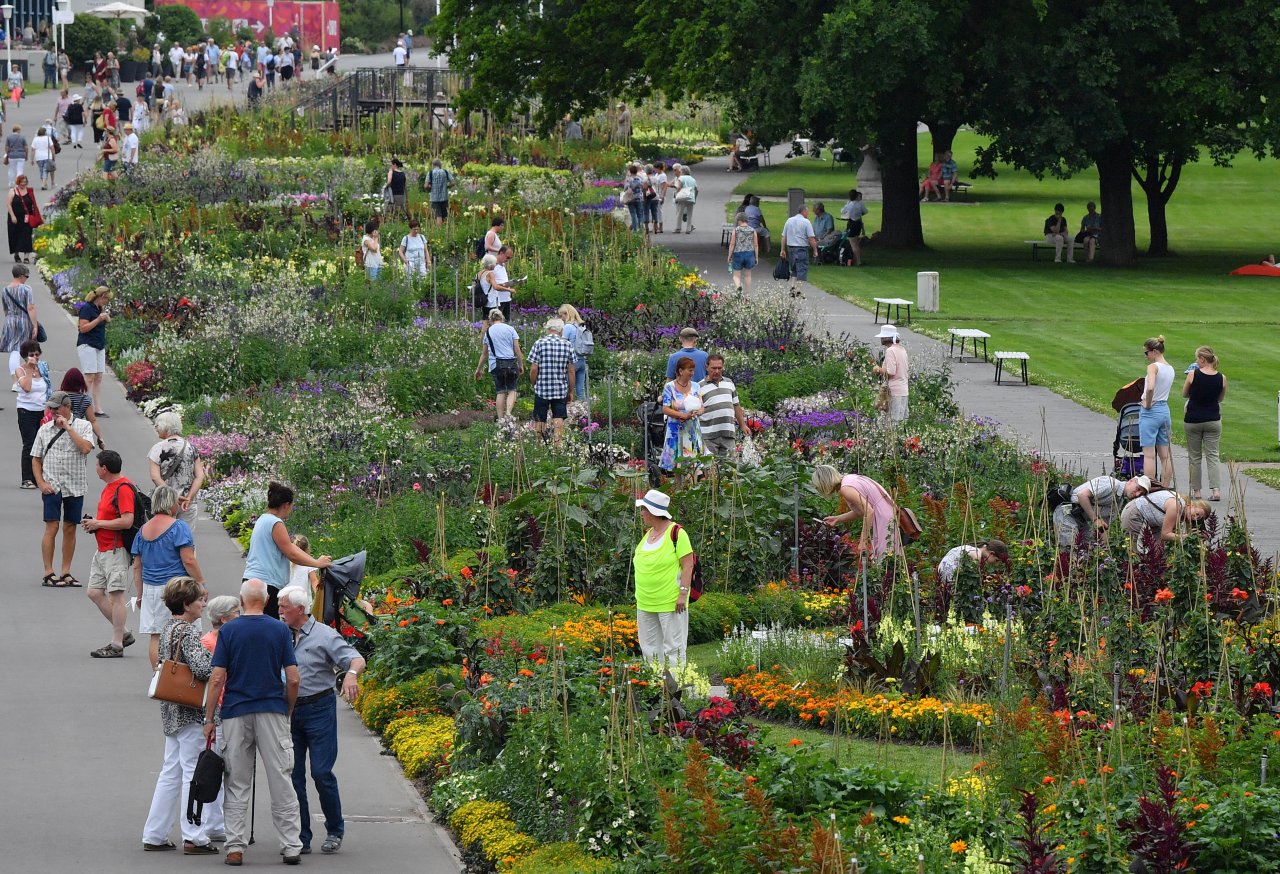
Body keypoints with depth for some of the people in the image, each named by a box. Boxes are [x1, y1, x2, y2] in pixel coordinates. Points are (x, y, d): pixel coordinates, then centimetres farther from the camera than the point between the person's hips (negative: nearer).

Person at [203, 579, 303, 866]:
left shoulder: (228, 631, -2)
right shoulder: (280, 630, 0)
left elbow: (217, 679, -5)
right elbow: (292, 679, -2)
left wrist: (209, 720, 1)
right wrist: (288, 711, 13)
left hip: (235, 713, 0)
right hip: (273, 713, 0)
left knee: (236, 786, 6)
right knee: (281, 782, 4)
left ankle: (235, 848, 2)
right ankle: (292, 847, 3)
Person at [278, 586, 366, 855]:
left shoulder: (324, 636, -6)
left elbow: (356, 659, -14)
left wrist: (351, 674, -36)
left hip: (318, 709, -5)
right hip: (288, 710, 5)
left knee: (321, 772, -7)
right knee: (292, 775, 3)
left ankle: (335, 831, 11)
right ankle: (300, 838, 9)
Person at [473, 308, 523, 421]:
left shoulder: (488, 332, 8)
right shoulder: (510, 329, 3)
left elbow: (484, 353, 13)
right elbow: (517, 350, 2)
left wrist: (478, 369, 22)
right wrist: (521, 365, 11)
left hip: (496, 364, 1)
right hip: (511, 363, -1)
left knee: (501, 392, 7)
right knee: (511, 390, 7)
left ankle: (500, 418, 3)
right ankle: (508, 412, -15)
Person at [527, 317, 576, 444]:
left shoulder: (539, 343, -7)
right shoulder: (567, 346, -1)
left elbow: (534, 369, -9)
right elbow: (571, 371, 1)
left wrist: (534, 385, 7)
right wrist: (570, 391, 10)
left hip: (542, 388, -1)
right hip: (561, 390, 1)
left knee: (540, 420, 9)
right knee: (559, 419, 2)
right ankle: (558, 443, -7)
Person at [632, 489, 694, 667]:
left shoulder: (677, 533, -11)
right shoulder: (647, 533, 13)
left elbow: (688, 564, -14)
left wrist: (683, 594, -19)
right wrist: (641, 596, 20)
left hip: (670, 603, -8)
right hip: (645, 604, 8)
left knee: (673, 648, -5)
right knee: (649, 648, 12)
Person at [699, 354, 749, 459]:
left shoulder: (729, 383, 17)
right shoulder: (700, 387, 2)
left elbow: (736, 406, 23)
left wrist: (743, 425, 22)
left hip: (728, 434, 4)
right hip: (709, 436, -4)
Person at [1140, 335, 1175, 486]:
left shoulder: (1153, 367, -14)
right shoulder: (1170, 369, 10)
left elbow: (1150, 388, -30)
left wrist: (1147, 404, -16)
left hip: (1151, 411, -8)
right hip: (1165, 409, 8)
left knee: (1149, 454, -5)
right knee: (1165, 455, 10)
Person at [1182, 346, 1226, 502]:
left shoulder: (1193, 374, -12)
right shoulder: (1221, 378, -5)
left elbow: (1184, 394, 2)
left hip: (1193, 420, -2)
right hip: (1213, 420, 2)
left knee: (1194, 457, 11)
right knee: (1212, 456, 4)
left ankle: (1196, 490, 14)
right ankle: (1215, 489, -11)